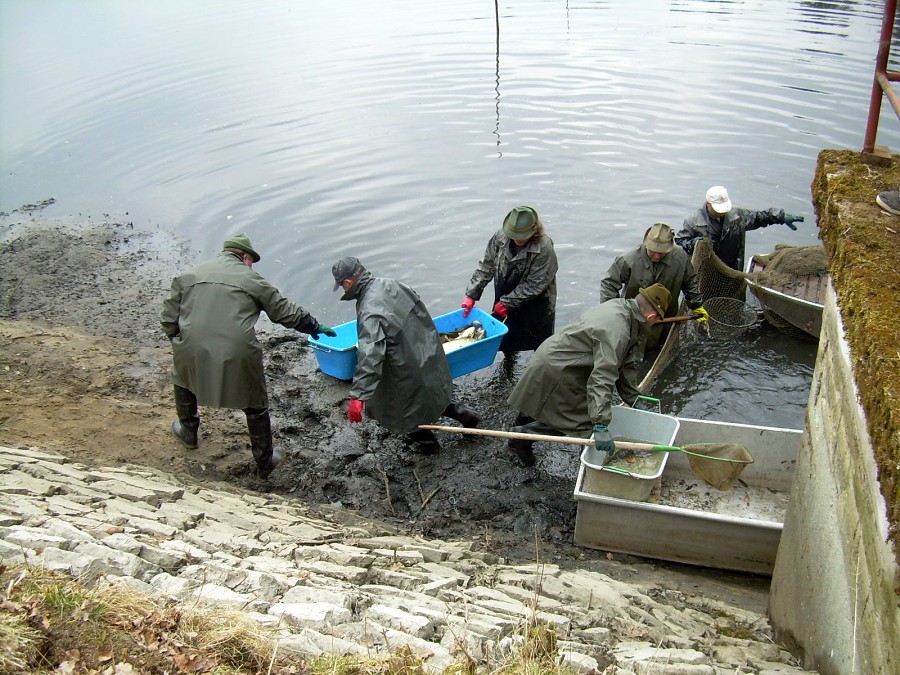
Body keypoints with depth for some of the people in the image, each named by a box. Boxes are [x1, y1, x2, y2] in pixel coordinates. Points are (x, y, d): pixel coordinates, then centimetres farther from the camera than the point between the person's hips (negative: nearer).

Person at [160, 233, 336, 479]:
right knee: (256, 407, 17)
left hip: (192, 353, 3)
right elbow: (286, 313, 6)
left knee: (183, 380, 36)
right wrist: (315, 327, 20)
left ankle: (188, 431, 52)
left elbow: (169, 319, 9)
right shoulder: (251, 279, 3)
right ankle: (265, 461, 28)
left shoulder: (189, 275, 10)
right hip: (238, 357, -2)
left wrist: (179, 341, 26)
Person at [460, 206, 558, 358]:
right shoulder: (501, 236, -15)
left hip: (535, 305, -4)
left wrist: (507, 302, -20)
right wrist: (471, 295, -10)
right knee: (505, 339, 23)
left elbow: (534, 285, -24)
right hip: (505, 301, 5)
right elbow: (486, 266, -6)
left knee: (540, 346, 11)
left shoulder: (544, 249, -29)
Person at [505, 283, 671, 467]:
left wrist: (634, 400, 16)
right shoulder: (616, 329, -31)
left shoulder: (620, 306, 1)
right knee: (583, 421, -7)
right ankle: (522, 435, 3)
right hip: (554, 370, -10)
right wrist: (601, 426, -38)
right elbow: (602, 379, -37)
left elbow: (625, 363, 10)